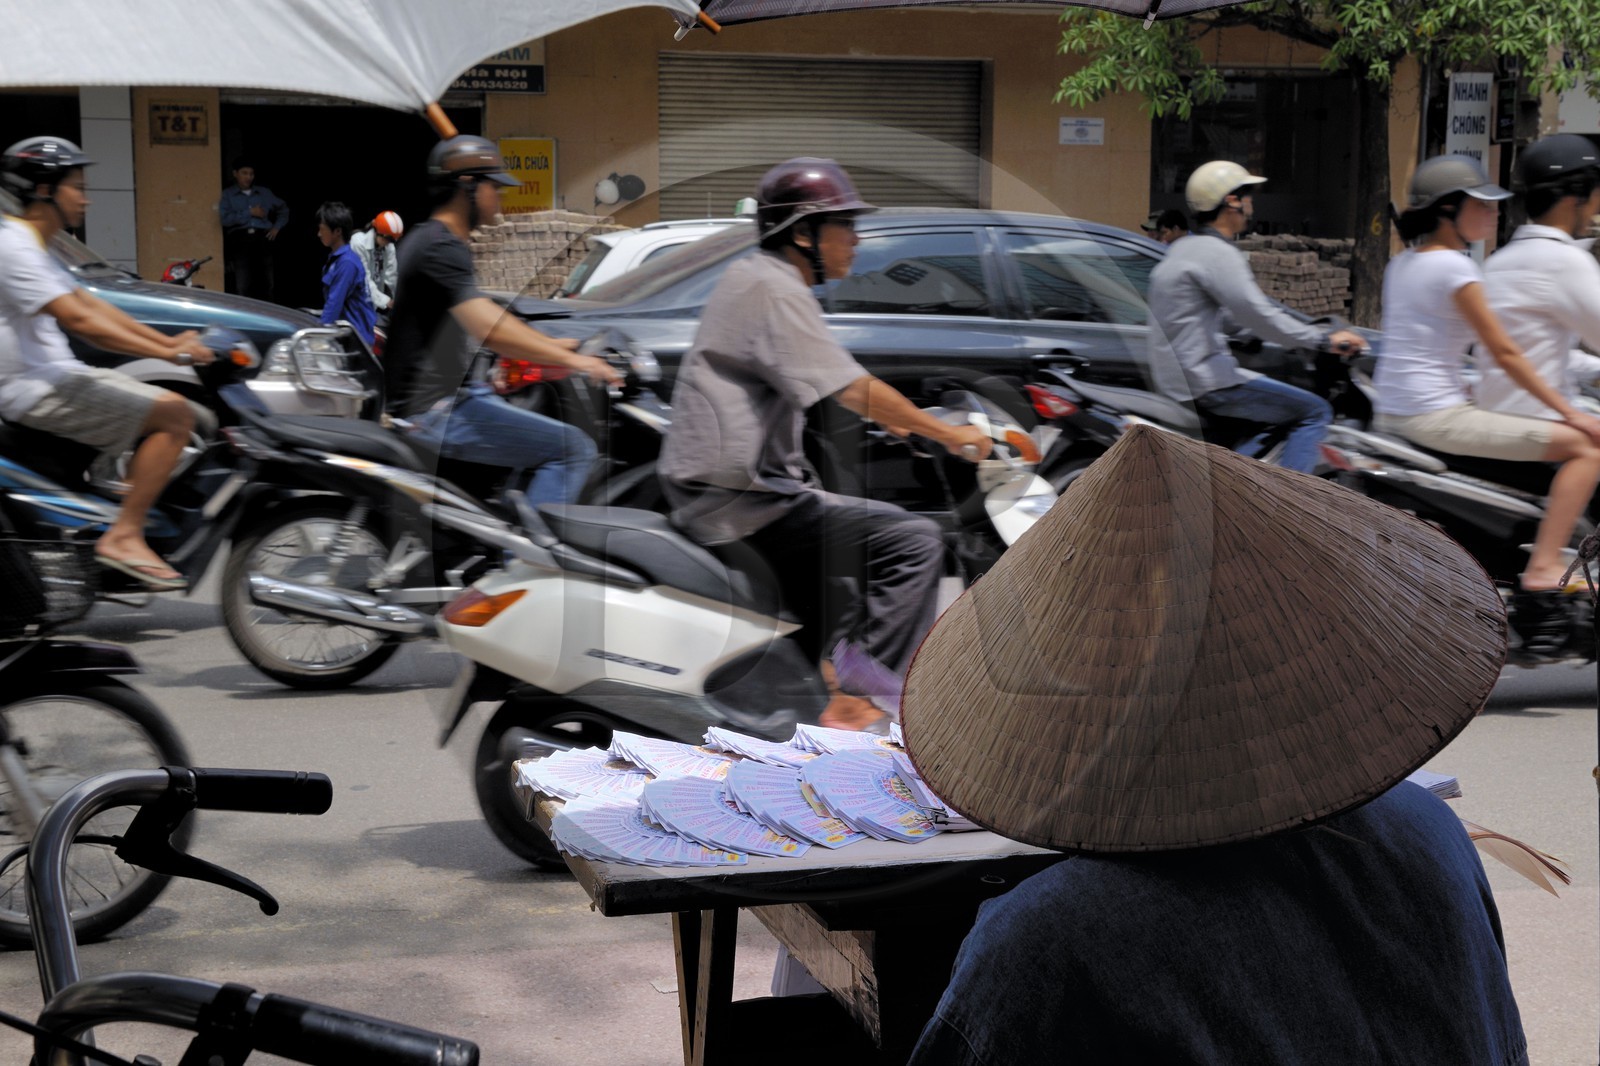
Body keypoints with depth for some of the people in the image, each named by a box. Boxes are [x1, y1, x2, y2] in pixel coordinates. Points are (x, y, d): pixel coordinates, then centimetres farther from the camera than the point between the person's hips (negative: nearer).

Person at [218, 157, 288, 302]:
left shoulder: (264, 192, 18)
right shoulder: (228, 195, 7)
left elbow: (283, 209, 27)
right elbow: (225, 218, -7)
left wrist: (277, 227, 12)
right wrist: (250, 213, -7)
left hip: (262, 239, 3)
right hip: (240, 240, -3)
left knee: (265, 284, 2)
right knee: (243, 287, -11)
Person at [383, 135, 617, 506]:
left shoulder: (430, 239, 16)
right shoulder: (440, 248, -18)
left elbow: (486, 314, 24)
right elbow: (490, 332, -28)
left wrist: (554, 344, 17)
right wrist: (571, 360, -22)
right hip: (431, 413, -11)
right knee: (574, 449, -17)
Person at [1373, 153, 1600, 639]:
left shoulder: (1402, 263, 13)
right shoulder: (1454, 269, -13)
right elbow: (1504, 353, -13)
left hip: (1390, 412, 10)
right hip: (1435, 416, -10)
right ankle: (1542, 571, -18)